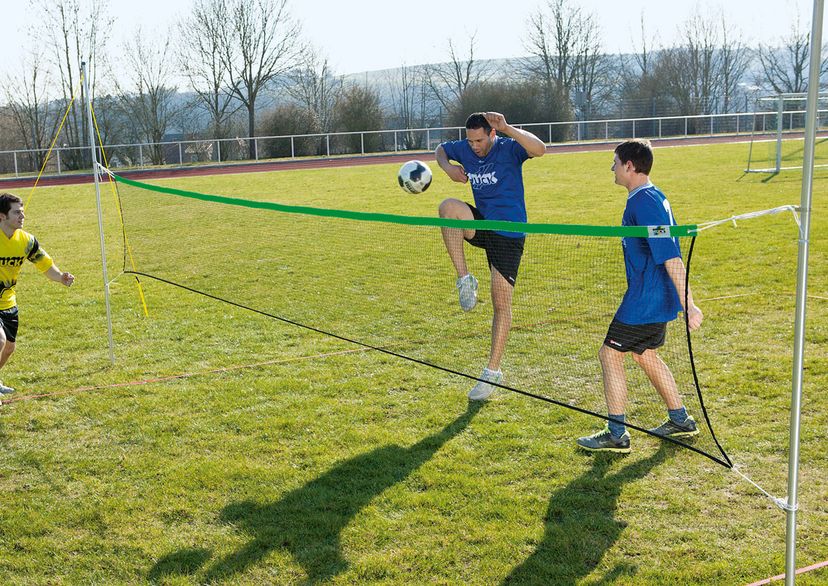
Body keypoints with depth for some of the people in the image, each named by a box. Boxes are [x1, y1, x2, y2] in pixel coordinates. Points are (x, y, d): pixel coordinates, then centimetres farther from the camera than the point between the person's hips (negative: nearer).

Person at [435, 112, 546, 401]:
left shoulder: (508, 148, -14)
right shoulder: (465, 150, 1)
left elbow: (540, 149, -33)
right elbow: (440, 149, 22)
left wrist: (507, 128, -43)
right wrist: (447, 167, 0)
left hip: (508, 234, -4)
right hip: (480, 224, 5)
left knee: (501, 303, -3)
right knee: (448, 206, -28)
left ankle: (493, 371, 10)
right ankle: (465, 279, -20)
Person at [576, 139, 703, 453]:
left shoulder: (643, 203, -21)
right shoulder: (654, 197, 11)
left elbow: (671, 258, -26)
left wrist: (688, 304, -28)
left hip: (644, 299, -10)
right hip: (658, 297, 10)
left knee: (610, 355, -2)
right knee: (645, 354, 21)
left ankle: (616, 435, 5)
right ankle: (681, 420, 31)